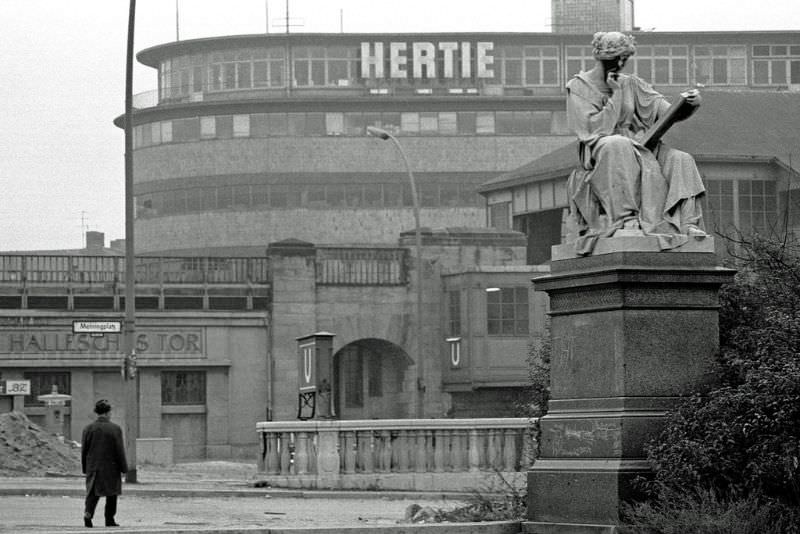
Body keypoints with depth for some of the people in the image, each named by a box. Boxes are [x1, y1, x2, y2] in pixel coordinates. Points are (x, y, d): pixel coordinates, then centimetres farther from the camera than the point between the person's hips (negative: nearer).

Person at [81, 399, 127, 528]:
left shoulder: (88, 429, 0)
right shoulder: (115, 429, -9)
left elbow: (84, 451, 5)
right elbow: (120, 451, -7)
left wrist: (85, 469, 14)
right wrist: (124, 468, 1)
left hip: (93, 468, 2)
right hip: (111, 468, -2)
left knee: (93, 493, 6)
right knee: (111, 495, 10)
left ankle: (88, 513, -18)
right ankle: (109, 519, 12)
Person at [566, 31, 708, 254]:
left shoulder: (631, 84, 13)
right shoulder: (578, 87, -1)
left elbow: (664, 109, 3)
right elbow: (594, 129, -14)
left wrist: (689, 105, -17)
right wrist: (616, 95, -12)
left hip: (636, 148, 5)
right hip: (599, 154, -5)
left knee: (680, 160, -18)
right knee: (617, 145, -39)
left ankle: (688, 223, -31)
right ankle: (626, 219, -42)